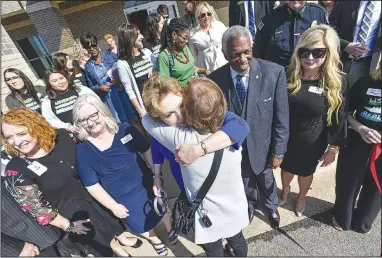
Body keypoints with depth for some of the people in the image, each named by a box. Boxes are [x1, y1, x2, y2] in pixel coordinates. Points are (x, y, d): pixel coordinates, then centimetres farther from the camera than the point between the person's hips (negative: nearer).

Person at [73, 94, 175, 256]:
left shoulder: (125, 130, -17)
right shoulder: (82, 150, -19)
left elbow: (146, 150, -5)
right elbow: (92, 185, -12)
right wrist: (113, 206, -10)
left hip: (146, 184, 1)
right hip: (122, 199, -1)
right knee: (140, 226, 21)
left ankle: (170, 230, 61)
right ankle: (154, 239, 58)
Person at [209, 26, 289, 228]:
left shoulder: (274, 73, -22)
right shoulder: (215, 79, -19)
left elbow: (281, 116, -13)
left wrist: (278, 150, -8)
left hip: (261, 145, 0)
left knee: (266, 180, 28)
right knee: (244, 181, 28)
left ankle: (271, 206, 62)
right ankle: (250, 205, 62)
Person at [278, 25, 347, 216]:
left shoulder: (337, 82, -16)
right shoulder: (288, 75, -15)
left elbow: (338, 118, -8)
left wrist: (333, 148, -3)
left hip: (312, 143, -1)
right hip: (285, 138, 1)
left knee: (305, 172, 24)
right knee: (286, 167, 25)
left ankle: (301, 197, 56)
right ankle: (285, 190, 58)